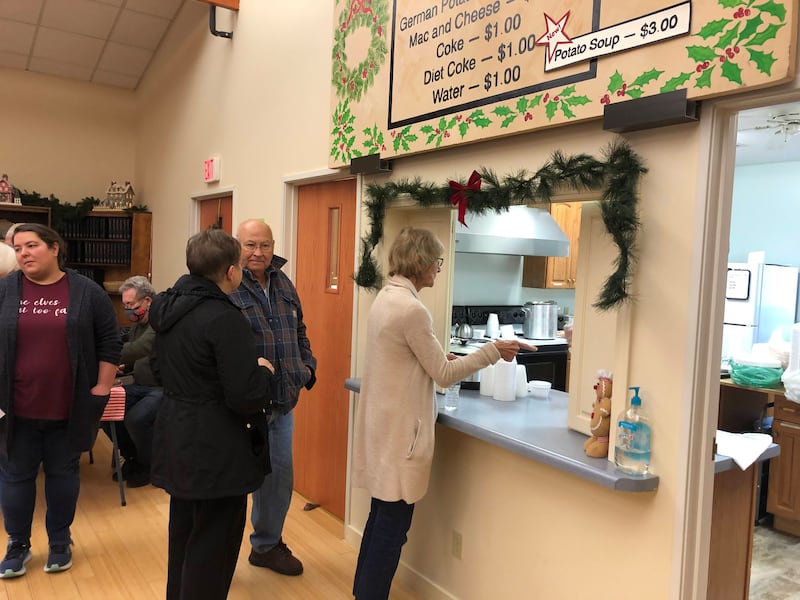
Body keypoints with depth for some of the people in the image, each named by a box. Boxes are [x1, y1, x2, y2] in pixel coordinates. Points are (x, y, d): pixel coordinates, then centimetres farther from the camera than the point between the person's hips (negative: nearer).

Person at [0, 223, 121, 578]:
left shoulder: (87, 292, -2)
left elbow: (110, 342, 0)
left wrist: (103, 388, -4)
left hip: (69, 407, -1)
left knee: (63, 472, 12)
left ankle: (60, 542, 29)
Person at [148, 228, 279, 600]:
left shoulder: (169, 308, 3)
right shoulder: (225, 318, -24)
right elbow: (247, 397, -25)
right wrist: (266, 373, -7)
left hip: (176, 439, 9)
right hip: (215, 450, -9)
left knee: (183, 534, 25)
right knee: (212, 546, 8)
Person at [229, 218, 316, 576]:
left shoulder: (283, 284, 10)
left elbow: (299, 332, 20)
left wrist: (307, 365, 8)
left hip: (282, 401, 7)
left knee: (279, 476, 18)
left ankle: (267, 544, 39)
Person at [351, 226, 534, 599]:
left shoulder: (386, 298, 7)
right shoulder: (411, 308, -21)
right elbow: (443, 375, -14)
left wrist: (442, 359, 9)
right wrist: (493, 351, -9)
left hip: (384, 423, 10)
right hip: (400, 429, -10)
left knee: (381, 517, 21)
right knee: (392, 525, 5)